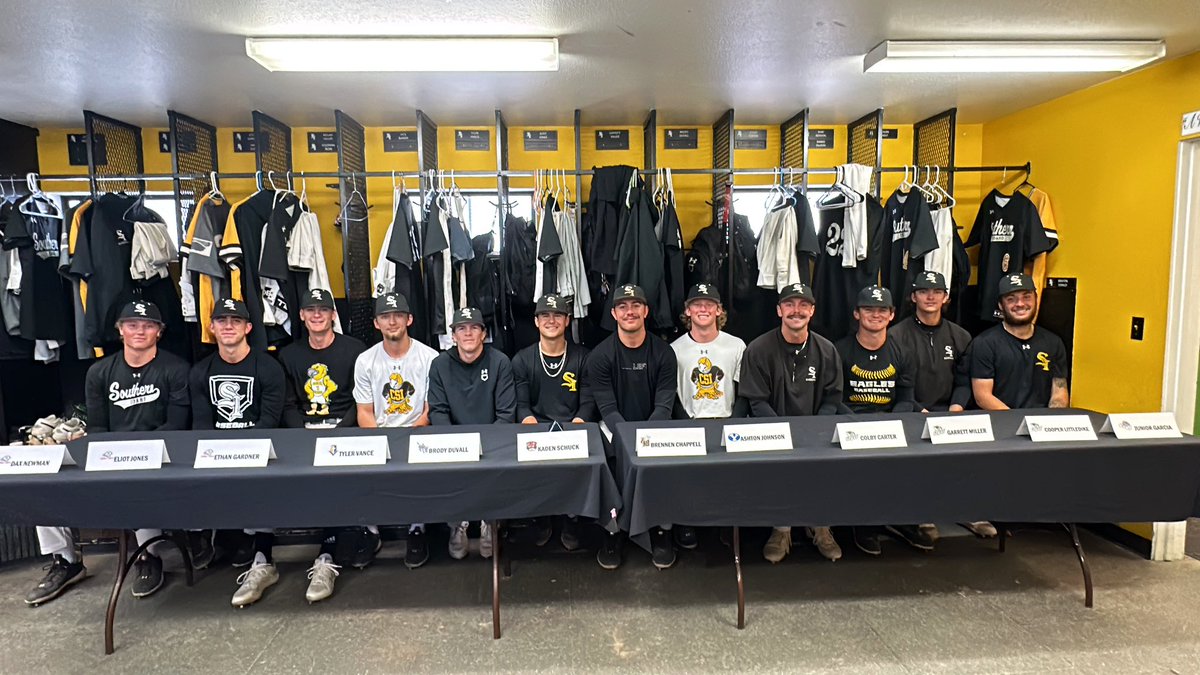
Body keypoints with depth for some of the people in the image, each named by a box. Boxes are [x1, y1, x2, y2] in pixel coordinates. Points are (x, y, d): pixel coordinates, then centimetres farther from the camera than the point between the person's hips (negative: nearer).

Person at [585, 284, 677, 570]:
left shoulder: (663, 352, 0)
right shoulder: (600, 355, -3)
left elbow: (664, 405, -5)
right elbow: (608, 408, -9)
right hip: (616, 432, -1)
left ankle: (661, 530, 3)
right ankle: (611, 532, -1)